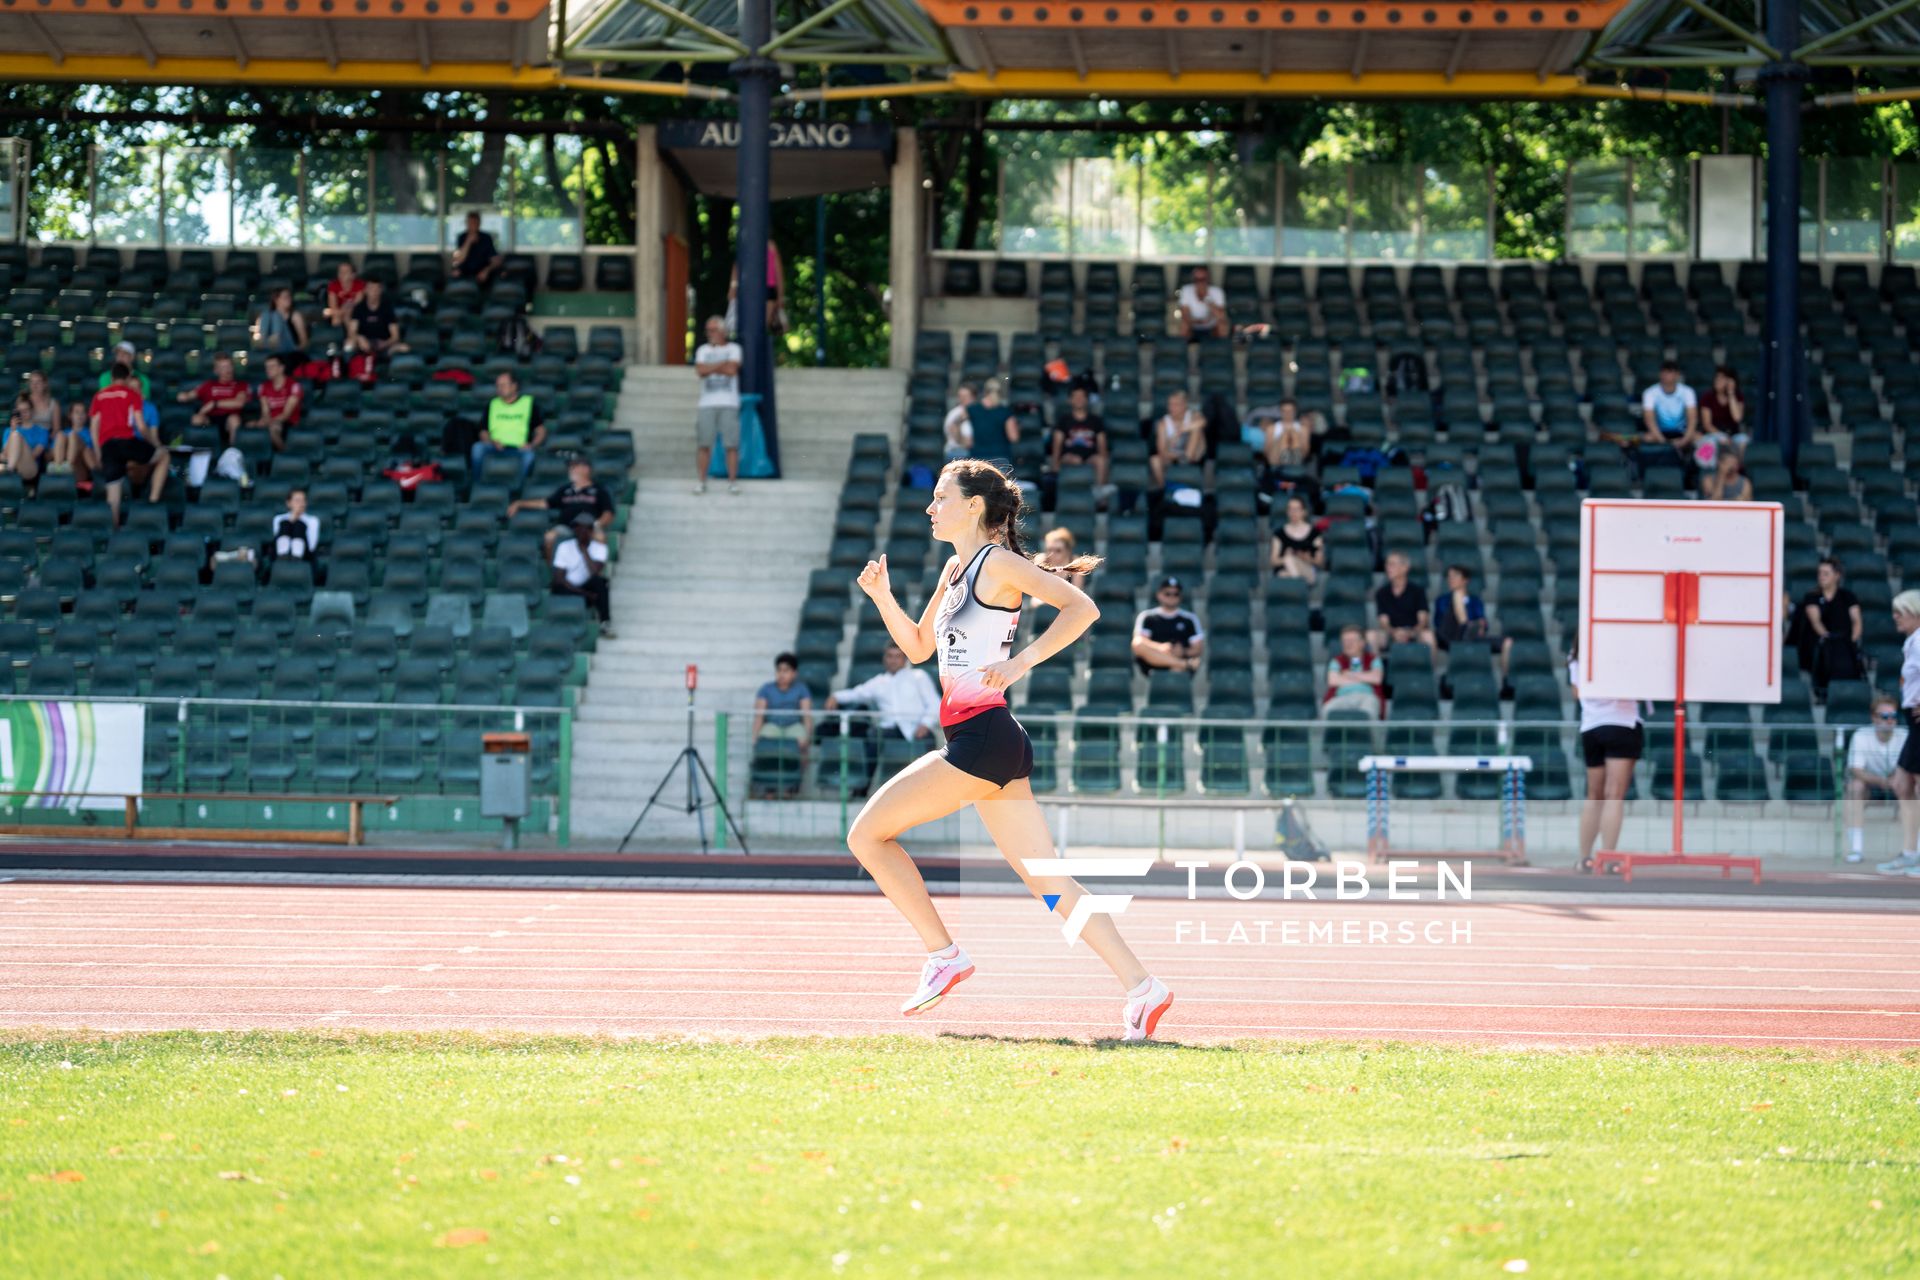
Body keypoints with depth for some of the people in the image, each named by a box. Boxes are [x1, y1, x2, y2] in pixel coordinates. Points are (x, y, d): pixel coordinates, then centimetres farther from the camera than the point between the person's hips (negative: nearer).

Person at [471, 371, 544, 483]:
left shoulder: (529, 403, 10)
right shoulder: (492, 404, 17)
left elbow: (541, 431, 7)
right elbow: (483, 432, 15)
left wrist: (532, 445, -13)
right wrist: (492, 442, -7)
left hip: (519, 449, -2)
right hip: (496, 448, 2)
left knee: (528, 454, -37)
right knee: (478, 447, -29)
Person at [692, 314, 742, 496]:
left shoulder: (733, 349, 8)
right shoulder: (703, 350, 15)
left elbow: (732, 370, -8)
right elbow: (700, 371, -2)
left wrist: (710, 368, -2)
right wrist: (722, 365, -6)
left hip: (729, 404, -2)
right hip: (707, 404, 2)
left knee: (731, 445, -6)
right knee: (703, 444, -3)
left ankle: (733, 481, -1)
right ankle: (701, 481, 1)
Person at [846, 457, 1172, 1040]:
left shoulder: (998, 564, -7)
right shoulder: (956, 569, 19)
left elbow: (1082, 608, -15)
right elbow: (918, 646, 28)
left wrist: (1023, 661, -21)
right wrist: (882, 596, 13)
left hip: (983, 737, -9)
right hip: (978, 742, 9)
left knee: (868, 833, -3)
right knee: (1048, 883, 4)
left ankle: (943, 954, 1)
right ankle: (1141, 987, -2)